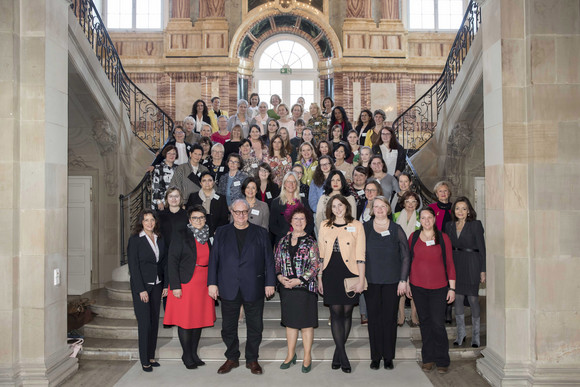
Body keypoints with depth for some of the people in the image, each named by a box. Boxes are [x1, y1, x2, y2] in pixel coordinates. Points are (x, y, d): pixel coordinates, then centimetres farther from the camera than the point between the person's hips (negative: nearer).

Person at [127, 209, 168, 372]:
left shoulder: (160, 239, 8)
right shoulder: (135, 239, -7)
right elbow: (133, 266, -10)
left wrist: (165, 285, 4)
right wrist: (141, 290, -14)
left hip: (157, 285, 5)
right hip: (141, 285, -5)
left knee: (155, 321, 9)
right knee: (145, 323, -3)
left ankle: (151, 356, 21)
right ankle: (144, 360, 9)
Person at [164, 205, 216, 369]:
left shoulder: (208, 237, 9)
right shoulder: (182, 237, -5)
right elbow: (172, 261, -9)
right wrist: (175, 286, -14)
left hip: (203, 285, 5)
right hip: (186, 285, -5)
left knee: (199, 319, 11)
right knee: (185, 320, 2)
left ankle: (194, 353, 25)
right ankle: (187, 356, 17)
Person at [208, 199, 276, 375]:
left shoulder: (261, 233, 5)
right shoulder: (221, 232, 9)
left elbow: (269, 259, 4)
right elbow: (214, 258, 6)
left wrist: (270, 282, -2)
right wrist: (212, 283, 0)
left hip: (253, 288, -1)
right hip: (228, 288, 1)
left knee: (255, 326, 7)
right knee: (228, 326, 10)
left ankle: (252, 359, 23)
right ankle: (232, 358, 27)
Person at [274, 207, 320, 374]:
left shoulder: (310, 242, -4)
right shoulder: (283, 241, 8)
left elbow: (315, 265, -8)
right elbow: (276, 261, 11)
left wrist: (299, 280, -14)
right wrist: (279, 276, -7)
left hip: (305, 287, -4)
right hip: (286, 288, 4)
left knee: (306, 322, 3)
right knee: (290, 322, 13)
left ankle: (307, 357, 17)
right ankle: (291, 355, 26)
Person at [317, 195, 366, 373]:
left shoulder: (356, 226, 0)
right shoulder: (325, 226, 8)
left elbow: (360, 255, -2)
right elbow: (321, 254, 11)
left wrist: (361, 279, -6)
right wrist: (319, 277, 8)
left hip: (349, 274, -1)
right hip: (331, 274, 2)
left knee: (347, 312, 4)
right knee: (336, 312, 0)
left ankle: (338, 352, 20)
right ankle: (343, 356, 7)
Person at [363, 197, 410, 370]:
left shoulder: (396, 229, 4)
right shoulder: (365, 228, 5)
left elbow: (406, 256, 4)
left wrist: (403, 280, -2)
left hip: (392, 281, 0)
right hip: (371, 280, 0)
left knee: (390, 318, 3)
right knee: (374, 318, 4)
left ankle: (388, 357, 16)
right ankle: (376, 357, 16)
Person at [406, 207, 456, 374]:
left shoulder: (443, 238, 0)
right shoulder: (413, 237, 5)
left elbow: (449, 263, 2)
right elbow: (408, 260, 10)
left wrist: (452, 287, -1)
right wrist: (406, 283, 8)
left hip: (438, 287, -2)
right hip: (418, 286, 2)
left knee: (438, 323, -4)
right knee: (424, 322, 10)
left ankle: (442, 361, 12)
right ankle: (428, 359, 22)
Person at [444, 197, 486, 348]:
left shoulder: (475, 225, -4)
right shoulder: (449, 226, 8)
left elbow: (481, 248, -4)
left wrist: (483, 270, -7)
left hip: (471, 266, -4)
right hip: (455, 266, 4)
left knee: (473, 300, 1)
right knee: (458, 299, 6)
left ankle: (475, 336, 17)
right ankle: (460, 334, 19)